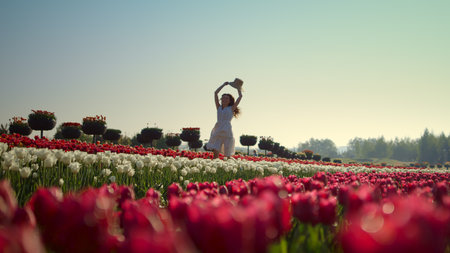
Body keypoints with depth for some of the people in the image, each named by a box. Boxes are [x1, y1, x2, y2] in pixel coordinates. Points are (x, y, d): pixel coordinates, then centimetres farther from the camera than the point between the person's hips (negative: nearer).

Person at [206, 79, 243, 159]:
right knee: (215, 151, -12)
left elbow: (240, 96, 10)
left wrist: (238, 88, 26)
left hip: (227, 132, -2)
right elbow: (216, 93, 18)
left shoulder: (231, 108, 10)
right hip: (218, 131, 2)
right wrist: (224, 85, 23)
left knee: (228, 155, -5)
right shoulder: (219, 107, 18)